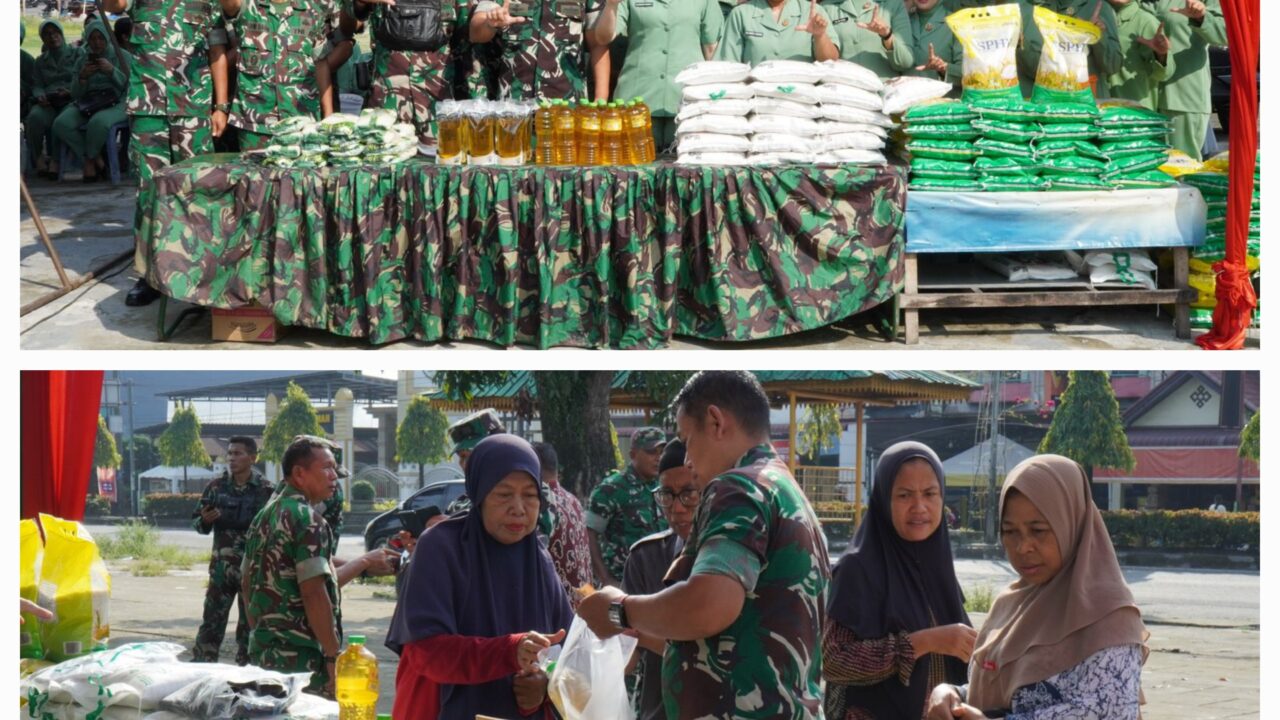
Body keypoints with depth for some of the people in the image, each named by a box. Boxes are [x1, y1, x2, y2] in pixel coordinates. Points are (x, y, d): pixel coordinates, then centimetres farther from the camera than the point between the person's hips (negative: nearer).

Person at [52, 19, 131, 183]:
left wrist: (112, 71, -16)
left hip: (115, 103, -4)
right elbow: (75, 94, 13)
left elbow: (129, 85, -1)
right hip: (87, 104, 4)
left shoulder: (122, 56, 10)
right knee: (61, 124, -27)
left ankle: (90, 159, -10)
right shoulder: (83, 60, 19)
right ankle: (96, 159, -15)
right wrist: (82, 77, -6)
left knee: (98, 122, -40)